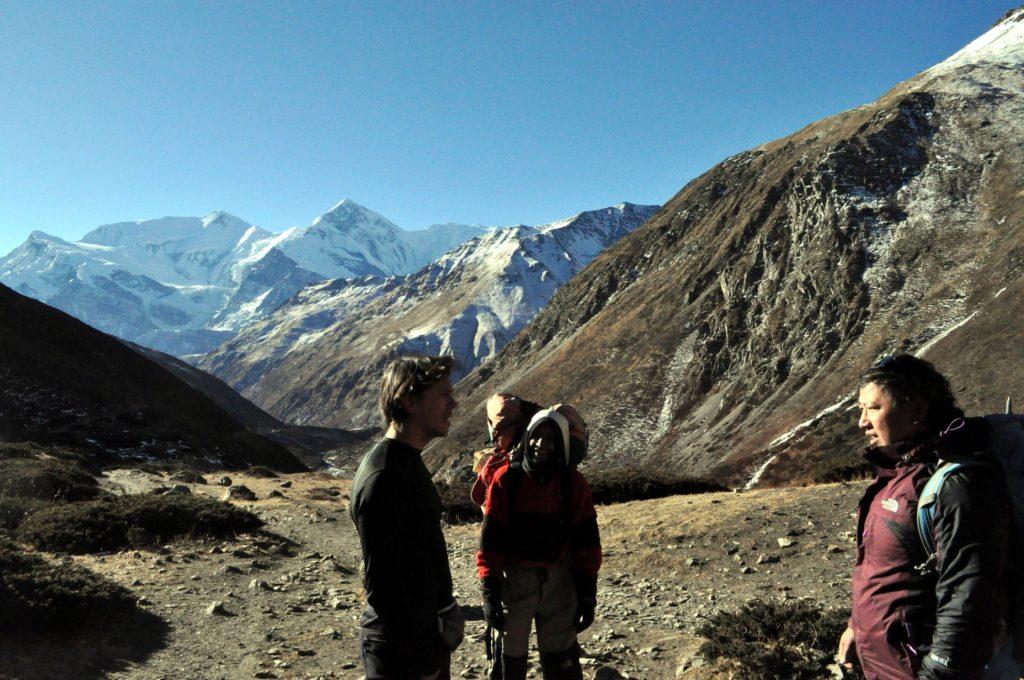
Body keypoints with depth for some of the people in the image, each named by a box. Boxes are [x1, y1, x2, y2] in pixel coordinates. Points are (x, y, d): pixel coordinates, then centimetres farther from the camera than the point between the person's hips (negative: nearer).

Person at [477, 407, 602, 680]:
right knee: (512, 657, 12)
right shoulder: (507, 479, -8)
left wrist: (587, 594, 0)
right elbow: (490, 540, -7)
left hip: (560, 581, 1)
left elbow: (586, 542, 2)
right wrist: (489, 593, -10)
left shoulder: (574, 483, -2)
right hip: (515, 579, -1)